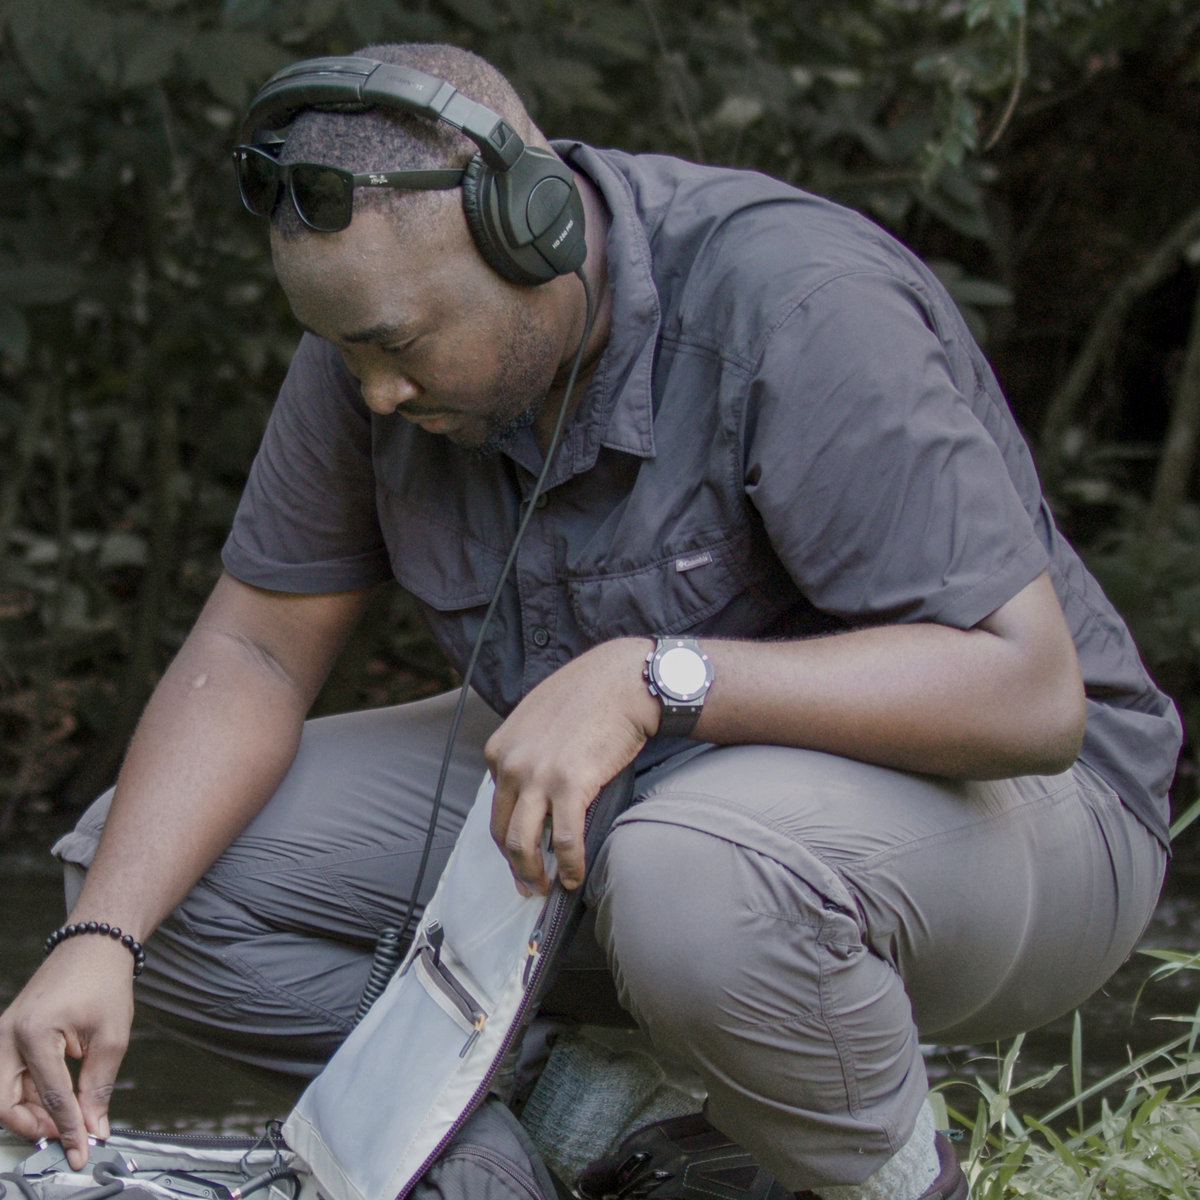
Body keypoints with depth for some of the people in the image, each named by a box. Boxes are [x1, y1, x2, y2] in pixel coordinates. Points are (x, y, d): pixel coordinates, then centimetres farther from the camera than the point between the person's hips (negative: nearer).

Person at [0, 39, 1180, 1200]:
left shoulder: (796, 309, -29)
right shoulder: (389, 318, -9)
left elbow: (1028, 694, -33)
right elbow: (254, 650, -3)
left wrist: (650, 678, -39)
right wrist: (97, 941, -18)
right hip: (638, 783, 7)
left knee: (694, 882, -42)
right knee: (171, 871, -7)